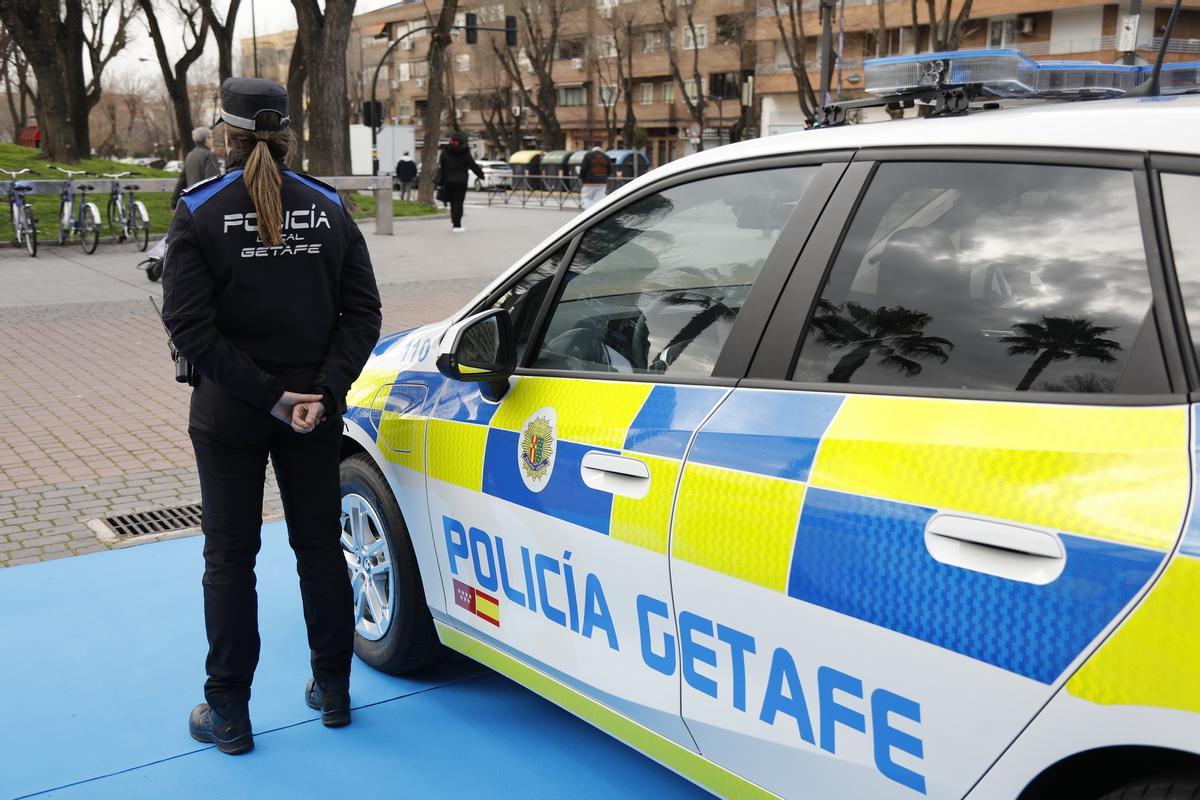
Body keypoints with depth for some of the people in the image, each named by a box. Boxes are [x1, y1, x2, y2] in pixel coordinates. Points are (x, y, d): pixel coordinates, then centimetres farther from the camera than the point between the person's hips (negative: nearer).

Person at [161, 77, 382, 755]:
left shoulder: (200, 213, -9)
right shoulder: (328, 209, 0)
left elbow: (191, 327, -16)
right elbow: (361, 312, -5)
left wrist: (267, 396, -15)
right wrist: (324, 392, -10)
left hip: (229, 413, -3)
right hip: (315, 408, 3)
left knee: (230, 557, 9)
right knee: (320, 545, 15)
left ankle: (229, 713, 18)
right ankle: (333, 692, 26)